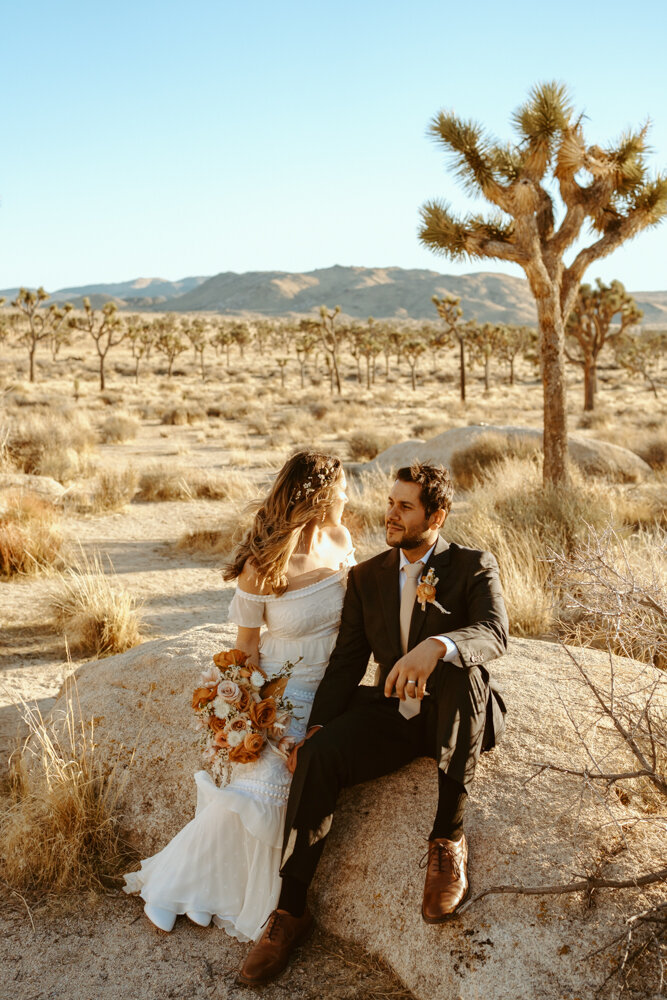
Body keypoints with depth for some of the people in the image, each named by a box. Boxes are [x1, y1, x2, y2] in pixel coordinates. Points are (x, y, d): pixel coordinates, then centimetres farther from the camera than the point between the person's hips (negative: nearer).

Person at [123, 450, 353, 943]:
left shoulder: (340, 542, -3)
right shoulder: (262, 568, -16)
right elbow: (247, 642, -5)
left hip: (332, 687, 4)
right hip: (281, 686, -4)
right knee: (263, 778, -19)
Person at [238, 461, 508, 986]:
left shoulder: (474, 566, -3)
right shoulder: (367, 577, 9)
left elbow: (494, 633, -22)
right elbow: (346, 662, 7)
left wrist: (437, 646, -44)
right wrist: (315, 728, -7)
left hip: (458, 718, -3)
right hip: (390, 714, 4)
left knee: (459, 669, -37)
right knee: (318, 756, -24)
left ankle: (448, 839, -26)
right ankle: (291, 908, -11)